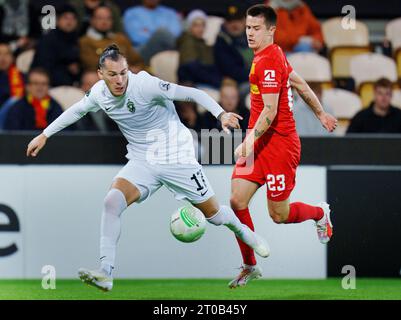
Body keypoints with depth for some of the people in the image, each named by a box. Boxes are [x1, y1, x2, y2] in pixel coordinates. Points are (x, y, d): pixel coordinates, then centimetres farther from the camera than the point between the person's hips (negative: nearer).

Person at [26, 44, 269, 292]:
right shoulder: (99, 93, -6)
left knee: (213, 212, 6)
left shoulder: (144, 84, -23)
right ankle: (105, 275, -23)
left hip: (176, 157, -4)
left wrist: (221, 114, -33)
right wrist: (44, 135, 21)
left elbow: (192, 94, -20)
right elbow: (77, 110, 17)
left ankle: (246, 234, 42)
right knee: (112, 201, -22)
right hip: (141, 163, 4)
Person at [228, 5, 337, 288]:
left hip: (279, 144, -9)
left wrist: (250, 139, -31)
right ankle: (250, 267, 8)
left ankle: (320, 213, 34)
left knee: (279, 215, 3)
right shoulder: (275, 54, 11)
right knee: (237, 201, -2)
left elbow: (270, 110, -24)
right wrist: (321, 114, 33)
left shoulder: (268, 61, -19)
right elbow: (300, 84, 23)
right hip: (258, 144, 9)